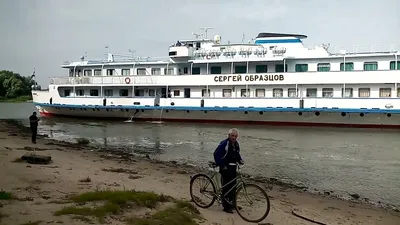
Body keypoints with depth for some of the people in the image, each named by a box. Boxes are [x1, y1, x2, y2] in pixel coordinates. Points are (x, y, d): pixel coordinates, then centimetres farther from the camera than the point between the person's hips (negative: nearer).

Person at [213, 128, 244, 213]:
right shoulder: (224, 144, -15)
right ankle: (226, 206, 2)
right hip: (225, 168, -8)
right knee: (226, 187, -5)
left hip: (233, 168, 8)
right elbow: (216, 154, -16)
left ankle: (231, 203, 27)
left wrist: (240, 160, 4)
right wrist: (221, 165, -17)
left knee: (233, 186, 13)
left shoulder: (236, 144, 9)